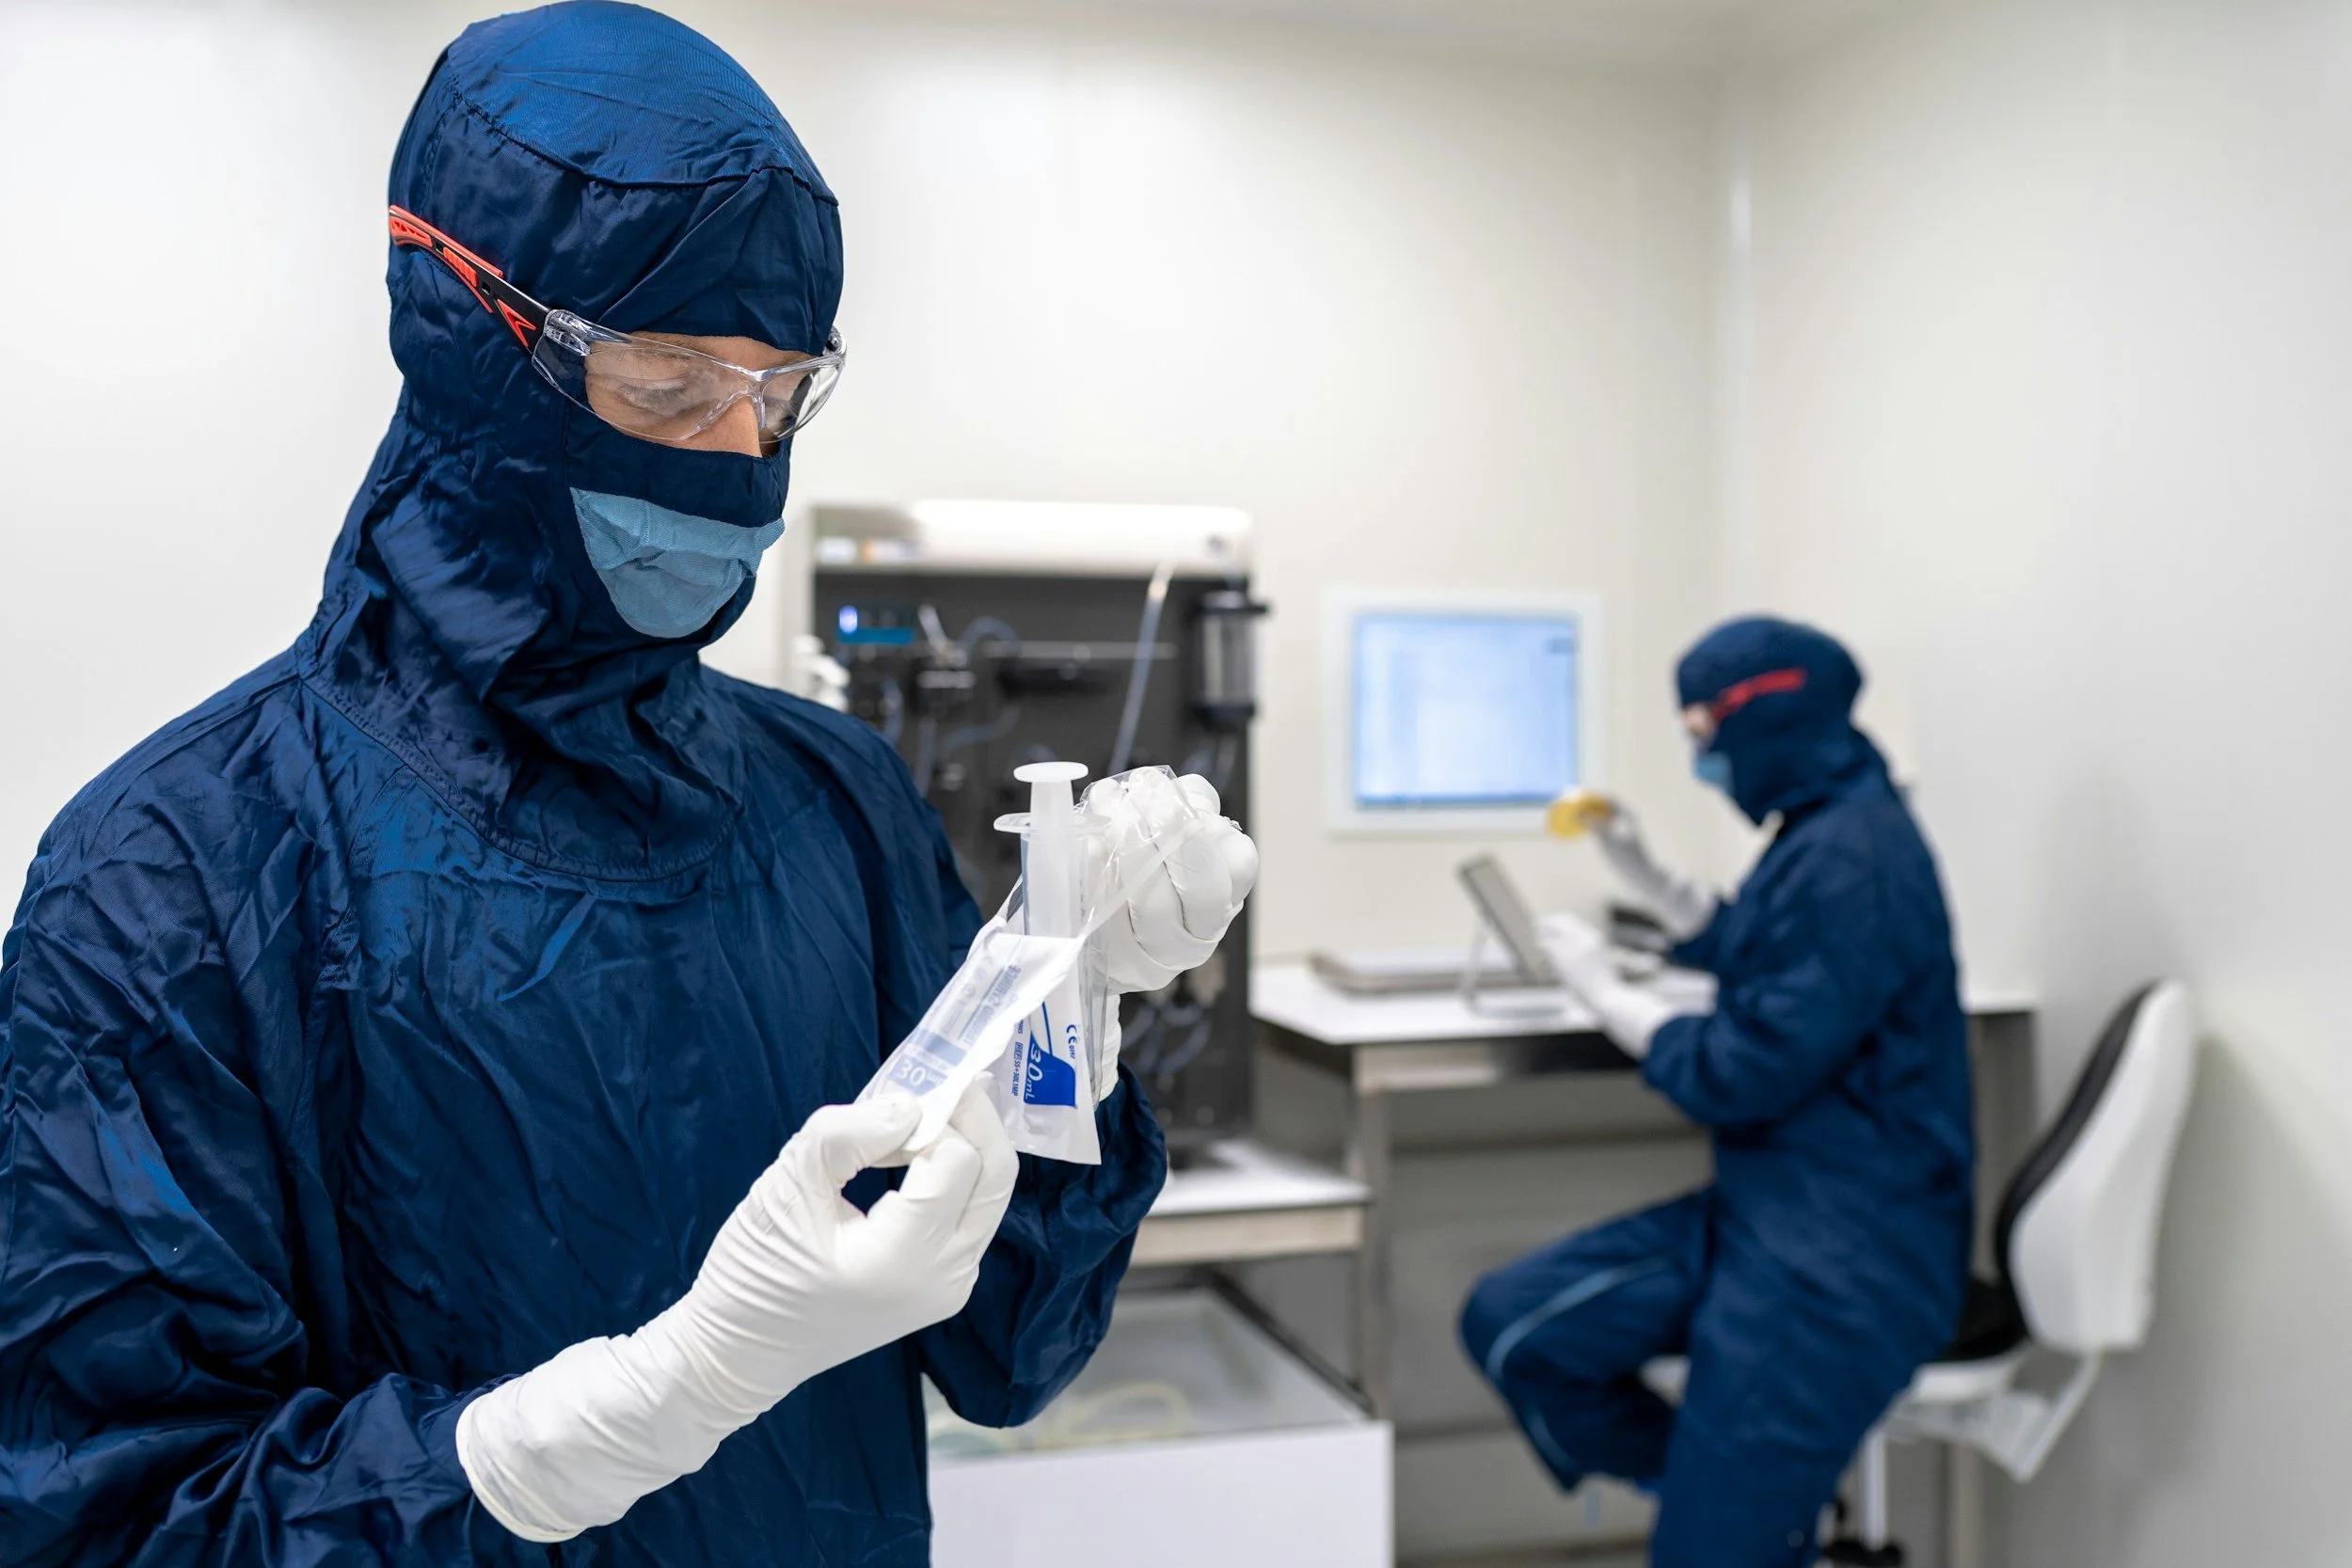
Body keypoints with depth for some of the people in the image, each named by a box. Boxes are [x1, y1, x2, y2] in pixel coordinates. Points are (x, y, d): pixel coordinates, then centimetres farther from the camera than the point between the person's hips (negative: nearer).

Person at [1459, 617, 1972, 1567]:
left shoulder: (1853, 858, -20)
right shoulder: (1826, 833, 11)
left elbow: (1751, 1071, -21)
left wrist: (1604, 991, -7)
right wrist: (1647, 878, 20)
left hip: (1844, 1257, -10)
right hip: (1765, 1208, 10)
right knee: (1508, 1324, 0)